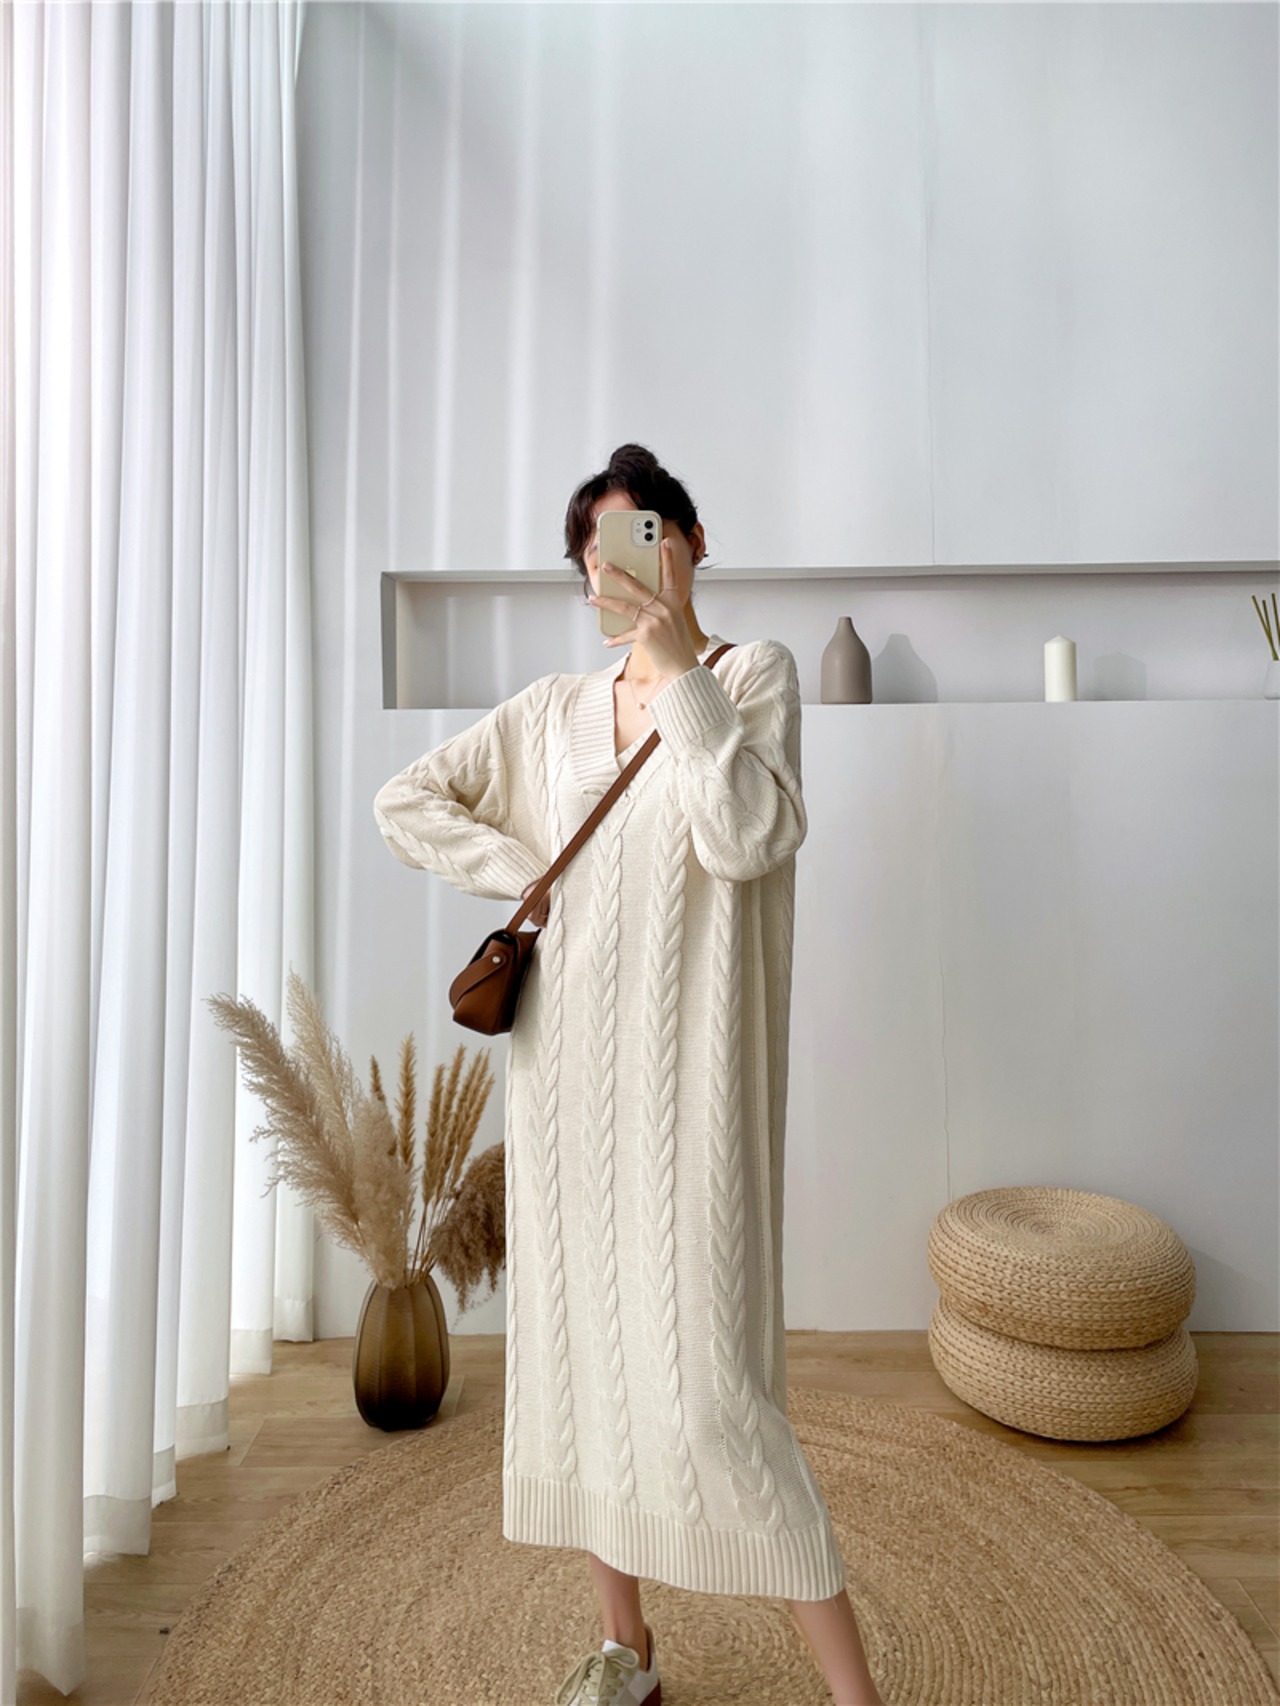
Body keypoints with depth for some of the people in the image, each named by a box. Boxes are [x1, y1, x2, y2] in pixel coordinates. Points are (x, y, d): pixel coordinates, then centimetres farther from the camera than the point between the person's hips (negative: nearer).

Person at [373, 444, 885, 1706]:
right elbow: (403, 801, 13)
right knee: (579, 1339, 13)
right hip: (567, 1063, 5)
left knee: (705, 1373, -7)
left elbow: (751, 837, -14)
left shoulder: (753, 671, 2)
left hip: (685, 1069, -4)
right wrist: (527, 870, 1)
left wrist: (680, 671, -12)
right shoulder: (552, 710, 13)